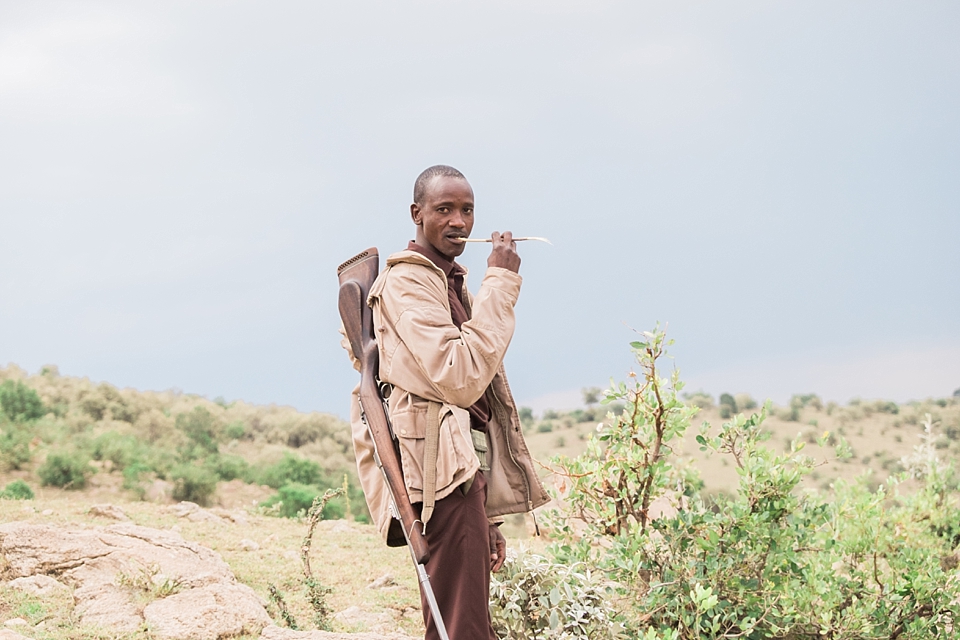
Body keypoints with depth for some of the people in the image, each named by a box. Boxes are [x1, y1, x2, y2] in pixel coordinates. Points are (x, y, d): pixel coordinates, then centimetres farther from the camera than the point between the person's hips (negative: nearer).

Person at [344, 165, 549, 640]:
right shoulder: (407, 281, -7)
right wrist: (501, 283, -14)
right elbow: (460, 377, -20)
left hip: (467, 470, 10)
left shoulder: (450, 282, 23)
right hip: (445, 472, -10)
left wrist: (486, 518, 23)